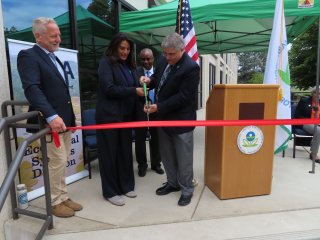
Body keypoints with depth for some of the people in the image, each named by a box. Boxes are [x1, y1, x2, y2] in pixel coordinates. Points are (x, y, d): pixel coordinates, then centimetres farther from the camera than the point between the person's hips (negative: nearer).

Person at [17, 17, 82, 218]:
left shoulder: (54, 58, 19)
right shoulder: (28, 56, -8)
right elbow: (32, 89, -22)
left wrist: (70, 116, 16)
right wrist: (51, 116, -32)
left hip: (64, 119, 8)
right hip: (50, 122, -8)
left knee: (62, 162, 14)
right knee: (57, 162, -1)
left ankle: (63, 197, 27)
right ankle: (55, 202, 17)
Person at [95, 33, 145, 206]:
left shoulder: (129, 64, 14)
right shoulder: (106, 62, -6)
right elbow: (109, 88, -17)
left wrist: (141, 84, -4)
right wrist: (134, 91, -16)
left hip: (126, 115, 7)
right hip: (109, 115, -6)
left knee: (125, 151, 12)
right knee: (110, 153, 3)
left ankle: (126, 186, 27)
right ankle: (110, 191, 15)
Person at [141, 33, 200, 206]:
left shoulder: (191, 68, -20)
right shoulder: (164, 61, 3)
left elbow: (183, 97, -24)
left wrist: (159, 107, -23)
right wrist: (150, 80, -5)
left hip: (181, 119, -8)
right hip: (164, 117, 8)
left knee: (183, 158, 7)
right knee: (166, 155, 19)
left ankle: (186, 189, 27)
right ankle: (173, 182, 38)